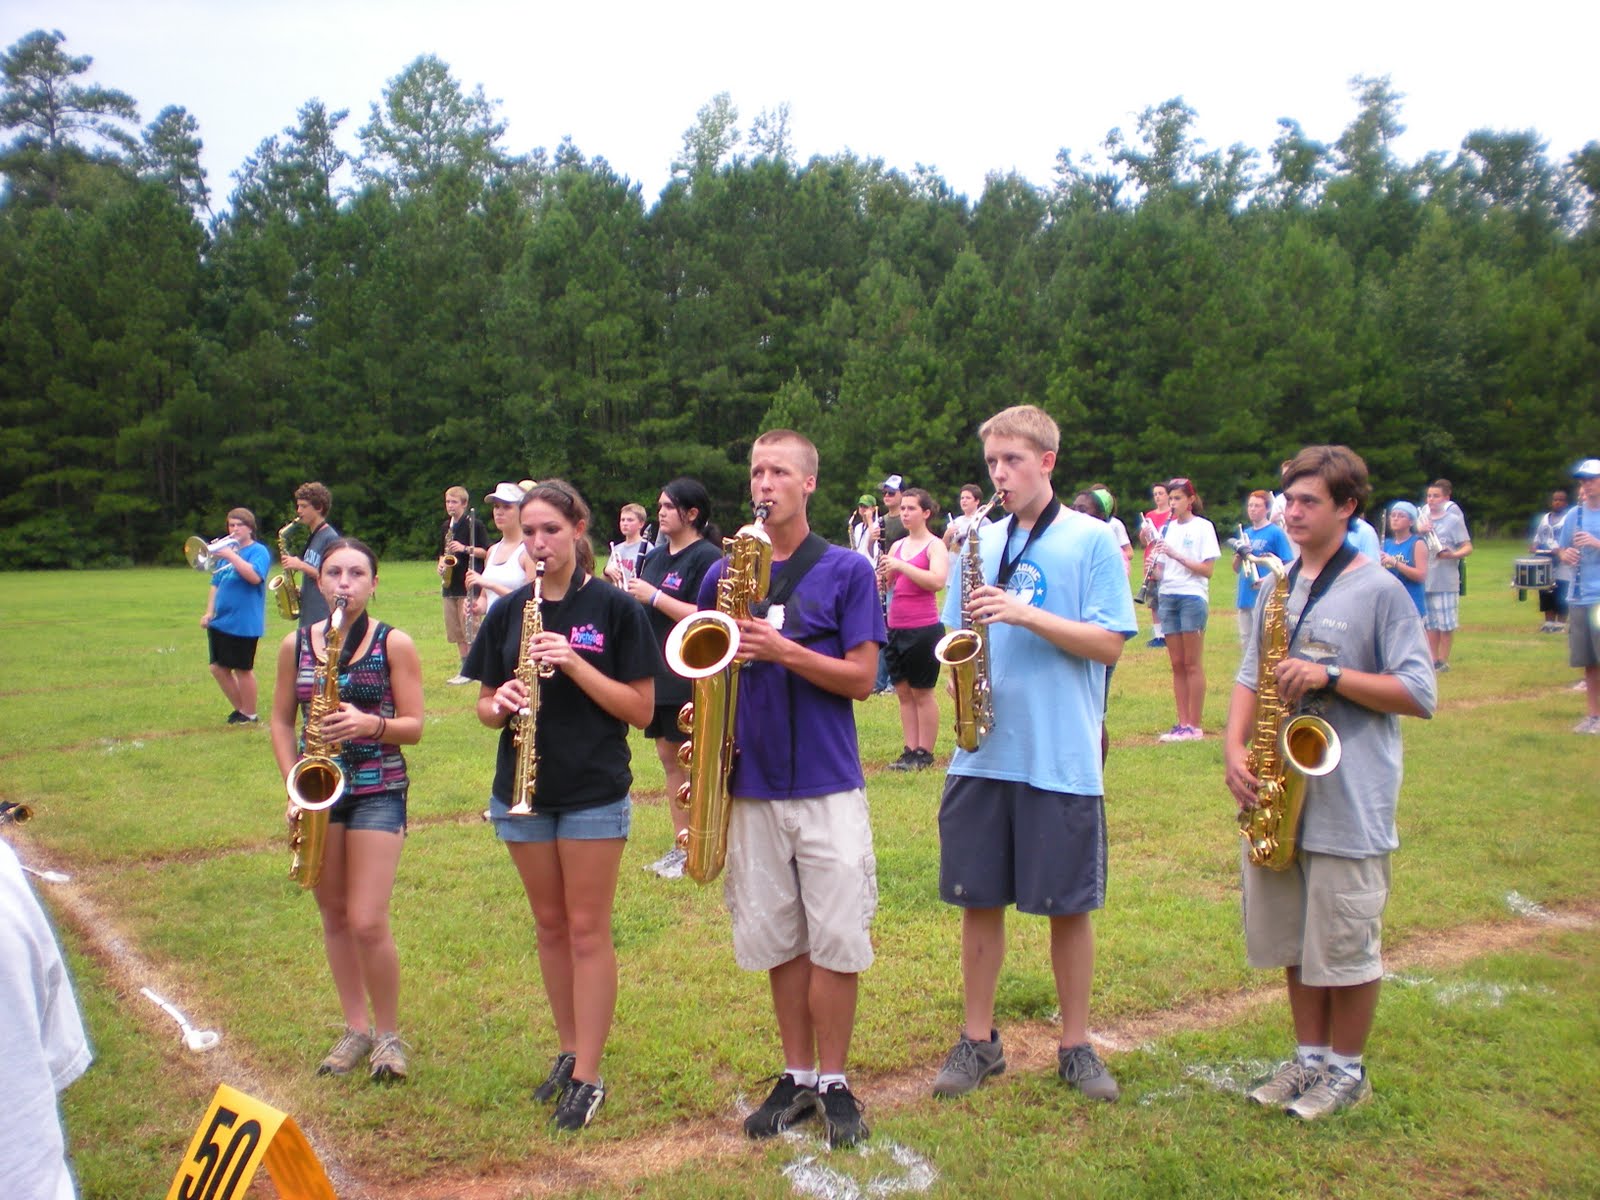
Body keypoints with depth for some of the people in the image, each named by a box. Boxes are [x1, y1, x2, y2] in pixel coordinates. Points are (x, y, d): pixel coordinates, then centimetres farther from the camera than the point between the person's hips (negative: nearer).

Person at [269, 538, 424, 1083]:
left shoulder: (395, 644, -6)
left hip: (378, 791, -4)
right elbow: (281, 722, 7)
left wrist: (370, 724, -24)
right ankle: (357, 1027, 27)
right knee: (334, 916, 11)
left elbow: (414, 726, -5)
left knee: (367, 922, -9)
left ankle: (389, 1033, 11)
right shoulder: (296, 645, 3)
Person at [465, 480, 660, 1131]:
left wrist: (574, 665, -20)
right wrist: (500, 704, -13)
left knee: (587, 930, 1)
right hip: (522, 790, 4)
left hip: (595, 791, -4)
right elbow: (485, 704, 10)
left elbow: (642, 710, -8)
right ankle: (569, 1050, 28)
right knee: (550, 924, 13)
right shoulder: (509, 612, 6)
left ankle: (588, 1076, 10)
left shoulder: (614, 608, -6)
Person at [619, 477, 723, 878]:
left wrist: (654, 596, -19)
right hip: (656, 674, 8)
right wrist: (629, 594, 0)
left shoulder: (707, 557, -10)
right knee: (669, 758, 12)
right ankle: (680, 844, 21)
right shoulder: (654, 557, 14)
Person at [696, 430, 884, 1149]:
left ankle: (833, 1083, 16)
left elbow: (861, 679, -6)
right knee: (779, 942, 10)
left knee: (836, 942, 0)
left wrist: (782, 651, -18)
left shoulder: (846, 571, 0)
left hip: (827, 783, -3)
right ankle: (797, 1076, 25)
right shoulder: (723, 575, 10)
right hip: (751, 784, 3)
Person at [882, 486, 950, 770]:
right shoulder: (897, 545, 13)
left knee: (921, 692, 0)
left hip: (923, 629, -7)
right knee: (903, 691, 10)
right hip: (896, 628, 7)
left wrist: (901, 566, -23)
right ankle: (910, 750, 17)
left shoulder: (935, 545, -6)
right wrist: (883, 572, -7)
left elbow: (937, 581, -22)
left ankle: (925, 754, 9)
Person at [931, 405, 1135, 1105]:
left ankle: (1075, 1046, 24)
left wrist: (1024, 613, -18)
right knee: (977, 899, 9)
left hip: (1062, 760, -3)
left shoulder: (1092, 540, -2)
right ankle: (978, 1040, 25)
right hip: (982, 754, 4)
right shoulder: (980, 542, 10)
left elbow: (1110, 643, -9)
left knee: (1068, 906, 7)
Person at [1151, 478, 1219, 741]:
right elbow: (1162, 568, 11)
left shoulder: (1203, 527, -3)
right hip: (1168, 596, 6)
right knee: (1177, 664, 7)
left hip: (1192, 596, -6)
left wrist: (1175, 554, -19)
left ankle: (1195, 726, 1)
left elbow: (1207, 569, -10)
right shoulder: (1167, 529, 13)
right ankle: (1182, 723, 11)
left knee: (1192, 664, -3)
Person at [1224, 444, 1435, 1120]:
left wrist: (1331, 675, -20)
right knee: (1293, 941, 15)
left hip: (1349, 804, -6)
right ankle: (1309, 1056, 30)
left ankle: (1347, 1070, 22)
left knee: (1346, 947, 5)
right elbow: (1250, 677, 13)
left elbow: (1419, 696, -10)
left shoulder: (1378, 591, -7)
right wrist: (1234, 747, -3)